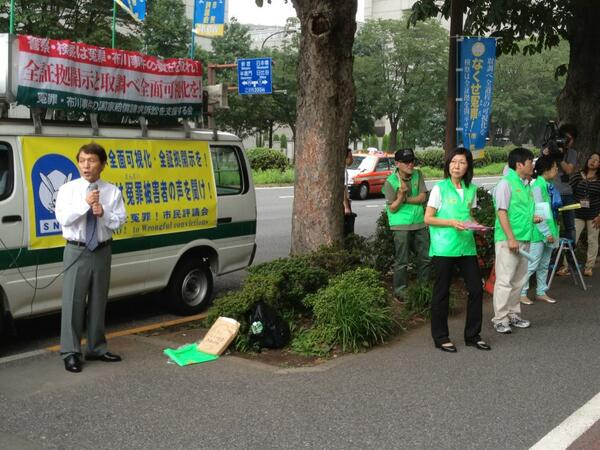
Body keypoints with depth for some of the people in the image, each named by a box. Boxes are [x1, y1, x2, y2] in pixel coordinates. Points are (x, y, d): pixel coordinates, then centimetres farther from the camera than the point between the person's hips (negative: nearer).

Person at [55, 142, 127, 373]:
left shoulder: (112, 191, 3)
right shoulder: (68, 189, -1)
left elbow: (120, 220, -1)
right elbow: (62, 218, -12)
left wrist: (104, 213, -18)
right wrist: (85, 203, -20)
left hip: (102, 251, 3)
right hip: (77, 251, -2)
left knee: (98, 301, 11)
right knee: (73, 301, -4)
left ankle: (96, 348, 23)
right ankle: (71, 352, 4)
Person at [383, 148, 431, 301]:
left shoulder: (418, 175, 2)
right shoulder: (391, 181, -11)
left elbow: (422, 197, -4)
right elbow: (392, 208, -11)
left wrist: (405, 199, -16)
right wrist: (401, 195, -27)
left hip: (419, 223, 5)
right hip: (401, 225, -5)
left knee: (425, 258, 12)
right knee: (402, 261, -1)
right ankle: (400, 291, 11)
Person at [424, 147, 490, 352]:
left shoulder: (471, 189, 10)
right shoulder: (440, 188, -5)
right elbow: (428, 218, -6)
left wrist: (475, 225, 0)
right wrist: (452, 222, -17)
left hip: (466, 246, 5)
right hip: (444, 248, -5)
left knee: (476, 289, 4)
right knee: (442, 292, 3)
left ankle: (473, 335, 19)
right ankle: (441, 337, 14)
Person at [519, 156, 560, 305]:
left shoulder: (548, 185, 9)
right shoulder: (537, 186, -17)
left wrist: (552, 231, 13)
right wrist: (547, 233, -17)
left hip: (548, 232, 9)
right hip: (539, 233, -9)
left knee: (544, 265, 15)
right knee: (532, 264, -2)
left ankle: (541, 292, 26)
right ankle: (521, 293, 8)